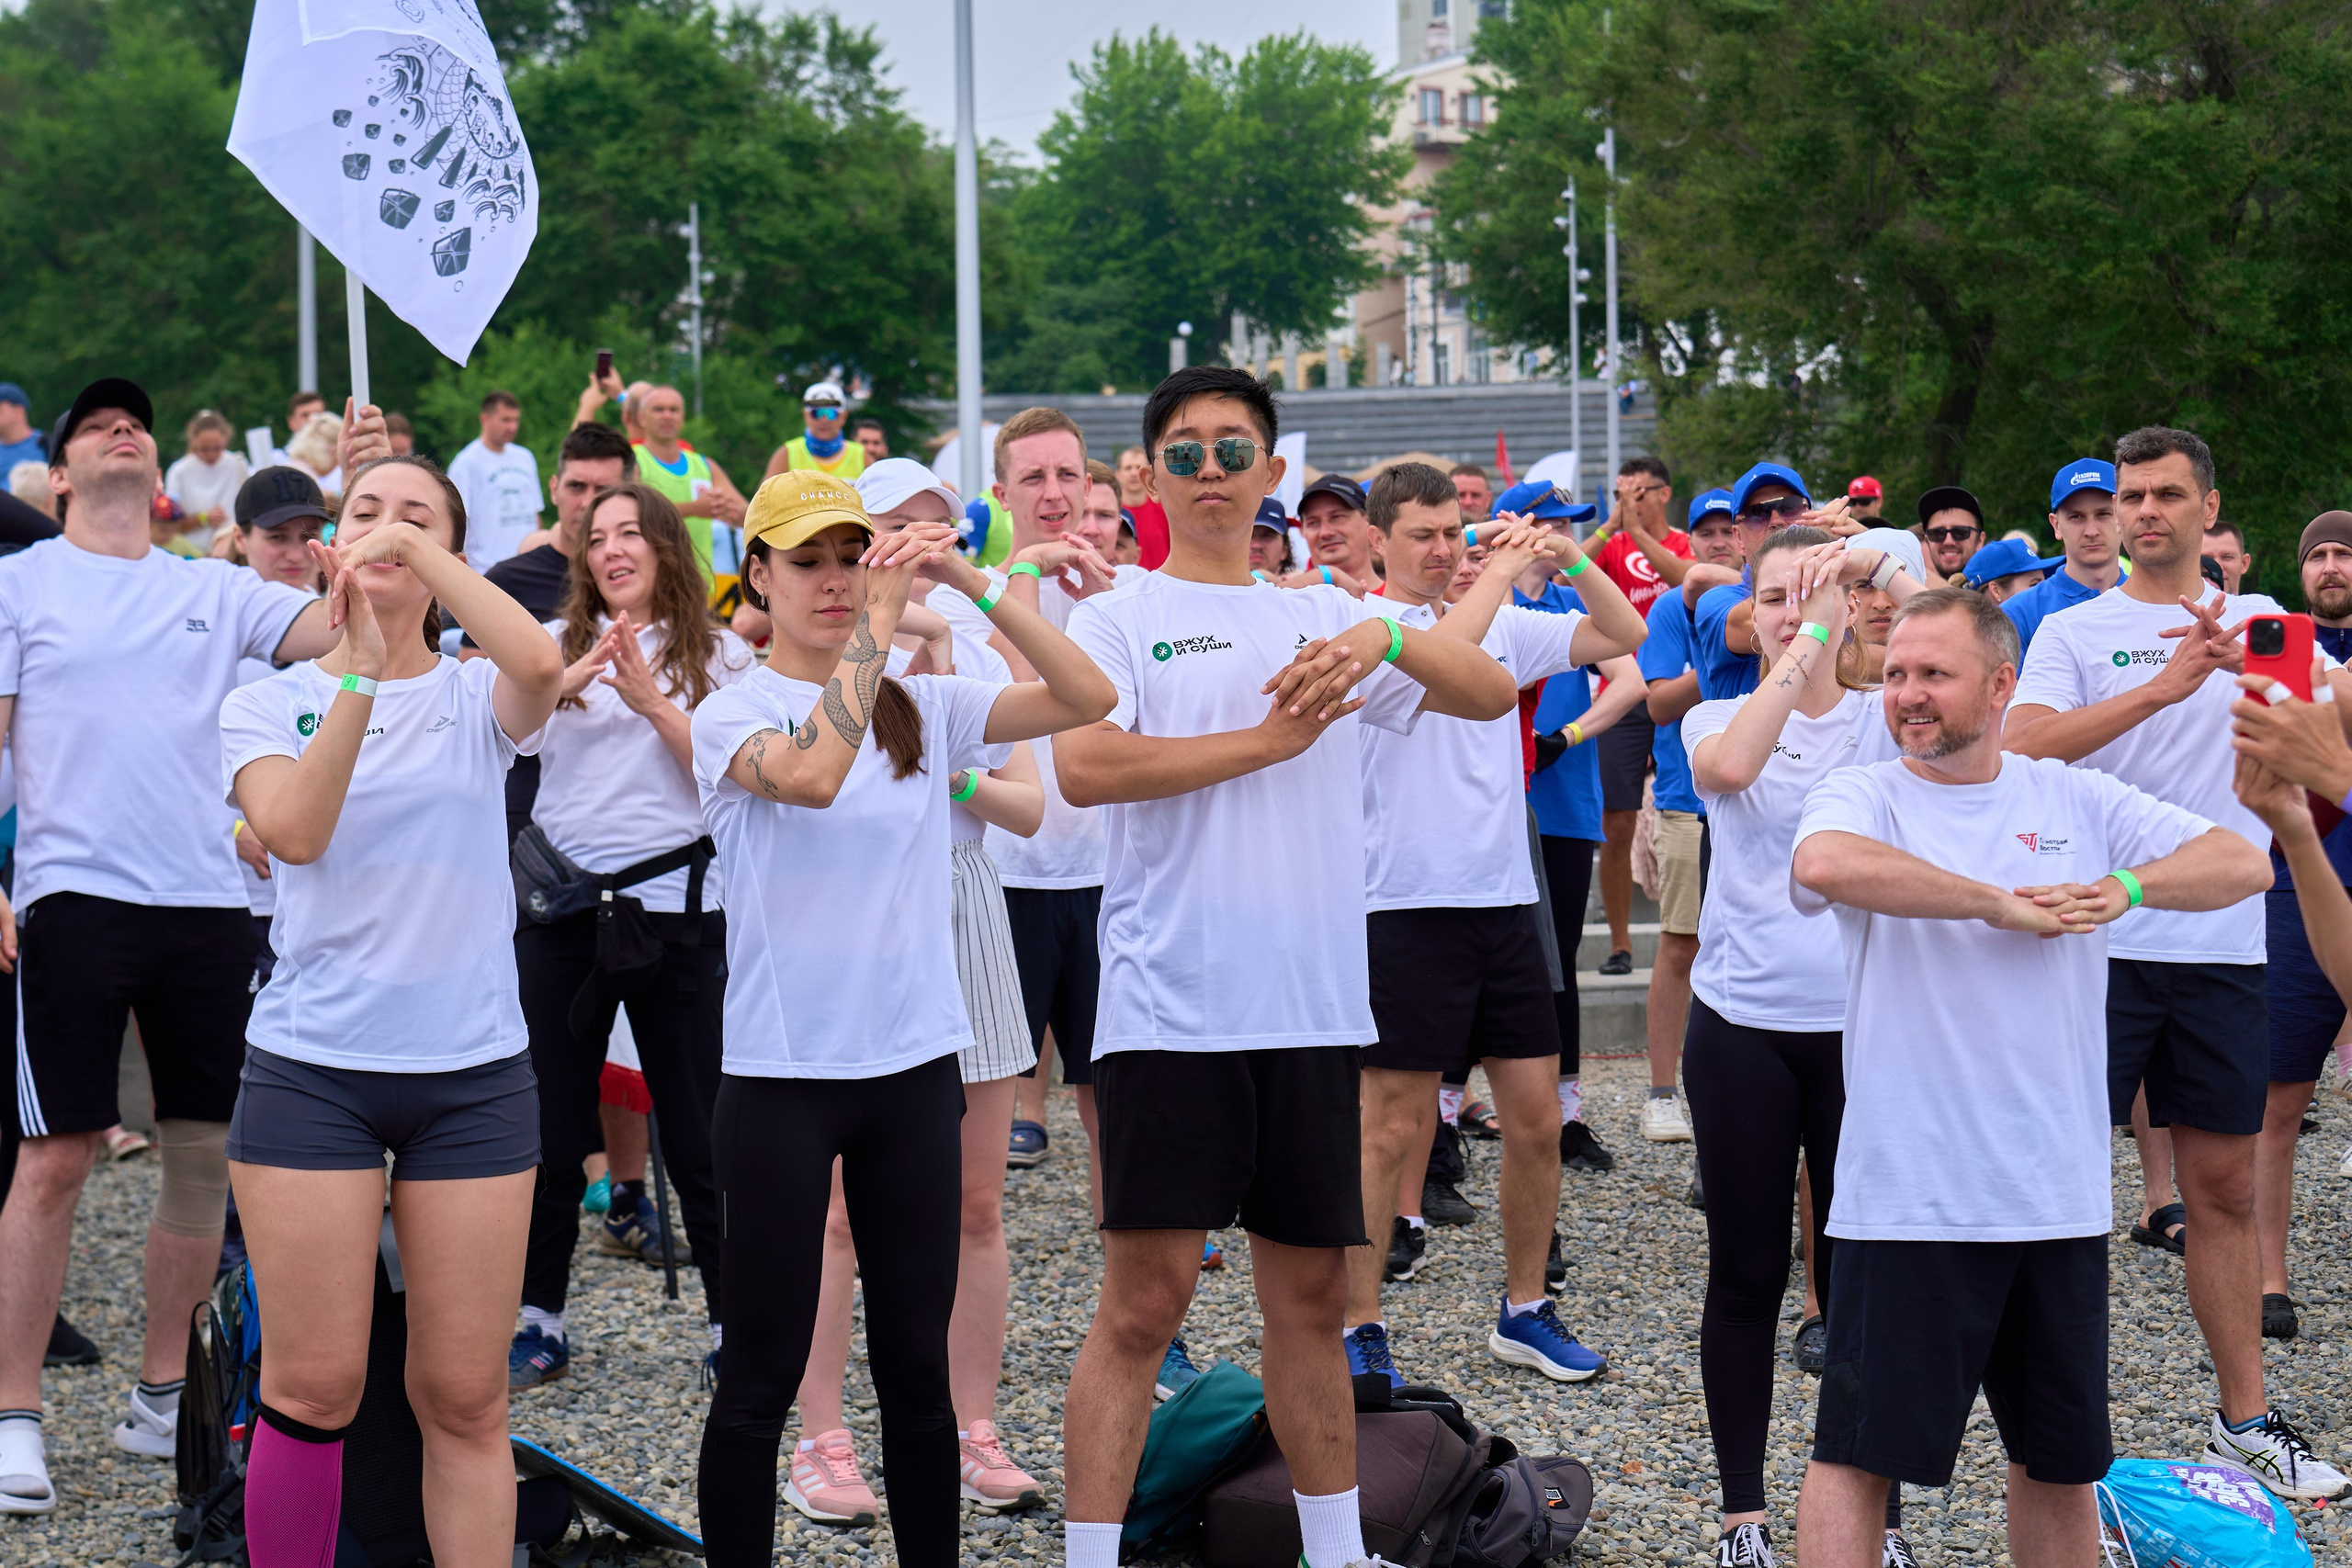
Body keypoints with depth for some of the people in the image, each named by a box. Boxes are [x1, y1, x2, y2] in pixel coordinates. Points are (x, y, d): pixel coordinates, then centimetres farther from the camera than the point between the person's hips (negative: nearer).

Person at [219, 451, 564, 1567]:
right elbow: (294, 831, -15)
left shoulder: (474, 698, 5)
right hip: (311, 1067, -1)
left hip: (474, 1071, 1)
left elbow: (540, 664, -20)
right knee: (312, 1387, -1)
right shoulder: (268, 704, 5)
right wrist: (361, 676, -20)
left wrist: (421, 551, -15)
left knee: (464, 1398, 3)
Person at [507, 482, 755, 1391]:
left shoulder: (718, 657, 5)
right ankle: (539, 1320, 15)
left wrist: (654, 701, -14)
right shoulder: (557, 644, 8)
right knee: (549, 1126, 6)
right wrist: (578, 675, -20)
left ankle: (732, 1316, 12)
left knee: (696, 1126, 3)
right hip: (562, 903, 2)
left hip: (674, 902, -2)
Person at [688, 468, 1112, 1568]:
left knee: (917, 1364, 10)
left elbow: (1087, 699, -4)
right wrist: (879, 620, -21)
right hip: (782, 1072, -3)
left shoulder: (922, 706, 6)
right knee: (762, 1374, 2)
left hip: (914, 1063, 4)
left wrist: (974, 585, -12)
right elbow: (813, 773, -27)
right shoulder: (734, 713, -5)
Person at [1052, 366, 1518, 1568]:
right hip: (1170, 1005, -4)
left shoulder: (1322, 616, 14)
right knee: (1144, 1299, -7)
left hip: (1313, 1007, 4)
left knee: (1311, 1292, 12)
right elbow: (1084, 768, -15)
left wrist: (1384, 639, -14)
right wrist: (1270, 739, -14)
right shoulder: (1119, 620, 2)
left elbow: (1491, 693, 5)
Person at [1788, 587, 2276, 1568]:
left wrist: (2125, 887, -14)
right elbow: (1823, 864, -28)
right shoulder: (1863, 798, -3)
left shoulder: (2075, 801, 8)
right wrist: (2000, 904, -20)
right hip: (1910, 1198, -4)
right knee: (1859, 1449, -3)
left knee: (2061, 1458, 15)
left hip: (2060, 1196, 4)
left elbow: (2244, 865, 5)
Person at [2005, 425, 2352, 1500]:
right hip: (2101, 938, -3)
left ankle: (2245, 1420, 16)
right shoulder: (2076, 632, 2)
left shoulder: (2257, 622, 11)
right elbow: (2022, 746, -14)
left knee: (2225, 1188, 9)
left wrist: (2251, 658, -22)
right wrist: (2163, 688, -23)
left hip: (2224, 946, 3)